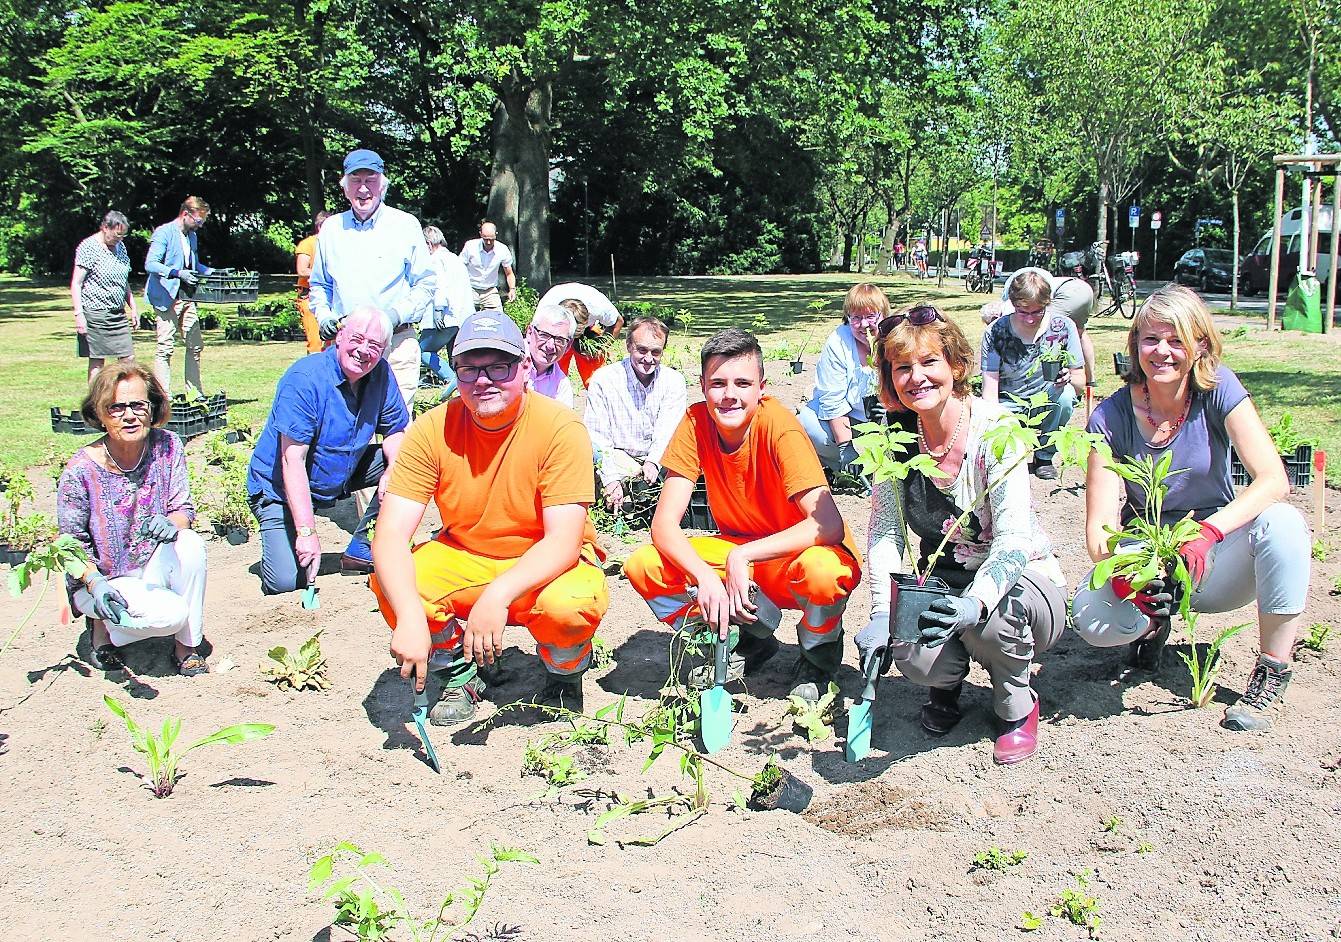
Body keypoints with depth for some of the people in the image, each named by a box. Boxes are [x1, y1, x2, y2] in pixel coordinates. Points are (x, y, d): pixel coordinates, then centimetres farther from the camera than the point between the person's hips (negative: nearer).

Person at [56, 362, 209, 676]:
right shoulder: (81, 471, -20)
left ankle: (187, 645, -11)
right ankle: (105, 626, 5)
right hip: (104, 580, -4)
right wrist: (96, 584, -28)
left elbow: (184, 508, -6)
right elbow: (72, 544, -12)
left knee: (190, 543, -29)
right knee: (171, 614, -29)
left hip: (152, 568, 4)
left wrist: (172, 523, -30)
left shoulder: (167, 446, -11)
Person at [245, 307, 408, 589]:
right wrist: (307, 531, -36)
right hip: (282, 489, -6)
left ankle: (361, 552, -1)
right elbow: (293, 460, -30)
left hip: (339, 478, 6)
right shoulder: (304, 379, -26)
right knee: (286, 581, -22)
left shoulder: (381, 374, -8)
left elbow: (395, 432, 1)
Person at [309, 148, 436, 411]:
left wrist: (398, 313, -11)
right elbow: (319, 284, 24)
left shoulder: (406, 225, 4)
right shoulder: (331, 228, 13)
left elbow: (427, 283, 5)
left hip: (396, 343, -3)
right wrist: (323, 315, 5)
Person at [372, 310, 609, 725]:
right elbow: (391, 534, -20)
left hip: (545, 564, -3)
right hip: (463, 558, 3)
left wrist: (498, 595, -43)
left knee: (570, 603, -36)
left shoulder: (560, 428, -21)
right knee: (391, 586, -25)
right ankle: (462, 671, 7)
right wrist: (410, 615, -39)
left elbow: (564, 540, -26)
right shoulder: (433, 430, -14)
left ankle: (564, 676, 3)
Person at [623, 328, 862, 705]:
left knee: (820, 571, -39)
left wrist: (743, 556, -37)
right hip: (738, 554, 4)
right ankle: (750, 640, 6)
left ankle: (819, 656, -2)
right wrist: (705, 577, -35)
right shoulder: (696, 422, -12)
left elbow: (830, 525, -32)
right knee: (643, 565, -17)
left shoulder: (778, 425, -24)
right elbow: (664, 524, -16)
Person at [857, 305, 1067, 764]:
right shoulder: (896, 434, -8)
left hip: (1023, 579, -2)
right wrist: (882, 614, -25)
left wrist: (975, 601, -48)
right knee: (912, 654, -29)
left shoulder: (994, 429, -21)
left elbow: (1014, 540, -29)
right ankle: (947, 681, 10)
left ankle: (1017, 706, -2)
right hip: (943, 583, 3)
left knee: (986, 618, -37)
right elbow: (886, 532, -10)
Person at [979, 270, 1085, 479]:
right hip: (1009, 408, -1)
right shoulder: (996, 332, -10)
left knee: (1065, 395, -33)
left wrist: (1068, 378, -31)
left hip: (1047, 405, 1)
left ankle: (1045, 456, -7)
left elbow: (1080, 383, -6)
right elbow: (989, 390, -13)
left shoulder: (1063, 327, -8)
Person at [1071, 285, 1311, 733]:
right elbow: (1100, 524, -15)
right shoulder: (1111, 416, -12)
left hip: (1218, 562, 0)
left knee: (1281, 521, -31)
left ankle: (1272, 671, -14)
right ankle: (1153, 624, 9)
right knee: (1092, 616, -30)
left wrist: (1208, 532, -39)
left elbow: (1273, 479, -23)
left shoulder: (1218, 389, -12)